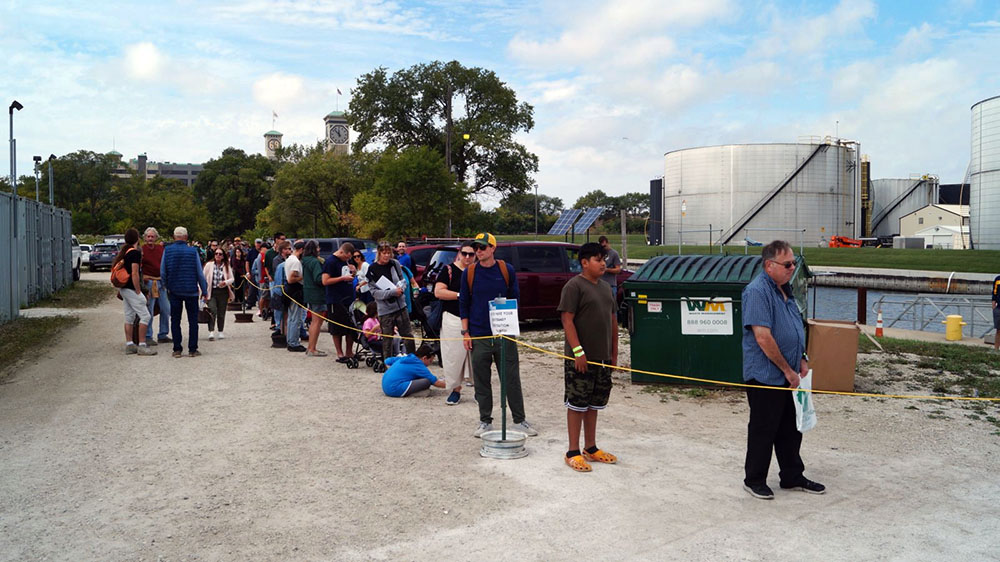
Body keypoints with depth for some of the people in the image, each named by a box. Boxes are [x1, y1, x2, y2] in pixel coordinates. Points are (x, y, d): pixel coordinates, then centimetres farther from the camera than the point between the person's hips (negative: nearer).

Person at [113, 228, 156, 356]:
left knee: (129, 317, 13)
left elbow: (114, 267, 20)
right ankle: (142, 346, -7)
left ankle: (129, 345, 16)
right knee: (145, 316, -6)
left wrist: (119, 289, 24)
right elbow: (134, 273, -20)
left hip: (124, 289, 10)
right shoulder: (135, 253, -15)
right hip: (131, 289, -10)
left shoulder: (123, 251, 13)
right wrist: (138, 292, -16)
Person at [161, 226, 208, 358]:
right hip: (191, 291, -1)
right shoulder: (193, 251, -6)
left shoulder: (167, 250, -3)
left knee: (175, 320, 9)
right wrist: (205, 290, 5)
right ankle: (192, 349, 5)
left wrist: (167, 287, 15)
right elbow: (200, 273, -3)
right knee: (193, 320, 6)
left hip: (174, 291, 1)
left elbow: (163, 272, -1)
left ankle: (177, 349, 9)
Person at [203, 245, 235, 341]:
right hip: (212, 291, -2)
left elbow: (232, 279, 9)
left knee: (221, 312, 8)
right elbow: (203, 278, 4)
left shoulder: (226, 266, 7)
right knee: (212, 311, -16)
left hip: (223, 292, 2)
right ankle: (211, 332, -18)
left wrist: (225, 282, -12)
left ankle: (221, 332, 20)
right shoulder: (209, 265, 3)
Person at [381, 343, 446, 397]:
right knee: (427, 381, -17)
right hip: (396, 389, -9)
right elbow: (435, 382, -6)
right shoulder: (418, 365, -6)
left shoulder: (405, 358, 16)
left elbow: (387, 361, 23)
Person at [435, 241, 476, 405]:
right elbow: (438, 292, -8)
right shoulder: (449, 270, 1)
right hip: (453, 319, -2)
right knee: (453, 355, 1)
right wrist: (460, 295, -14)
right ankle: (456, 389, 14)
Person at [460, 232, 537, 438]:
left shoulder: (507, 270, 2)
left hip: (504, 334, 0)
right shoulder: (469, 273, 3)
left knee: (512, 379, 4)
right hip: (478, 336, 0)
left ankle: (519, 420, 15)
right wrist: (465, 332, 1)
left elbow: (515, 298, 11)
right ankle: (485, 421, 20)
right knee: (481, 381, 7)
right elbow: (464, 304, 7)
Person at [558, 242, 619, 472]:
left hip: (602, 357, 8)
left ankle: (590, 448, 26)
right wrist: (578, 351, -21)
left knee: (594, 404, 15)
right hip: (580, 358, -8)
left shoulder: (605, 286, 13)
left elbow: (613, 319, 18)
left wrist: (614, 351, 16)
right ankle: (573, 452, 9)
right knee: (577, 404, 0)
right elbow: (567, 319, -17)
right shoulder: (574, 286, -11)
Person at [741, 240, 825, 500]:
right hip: (765, 377, -9)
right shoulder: (757, 291, -18)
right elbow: (763, 337, -24)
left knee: (791, 429, 18)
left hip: (788, 376, 9)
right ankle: (754, 480, 18)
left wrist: (802, 360, 10)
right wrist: (787, 370, -17)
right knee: (763, 430, 3)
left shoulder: (784, 289, 12)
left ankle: (792, 477, 32)